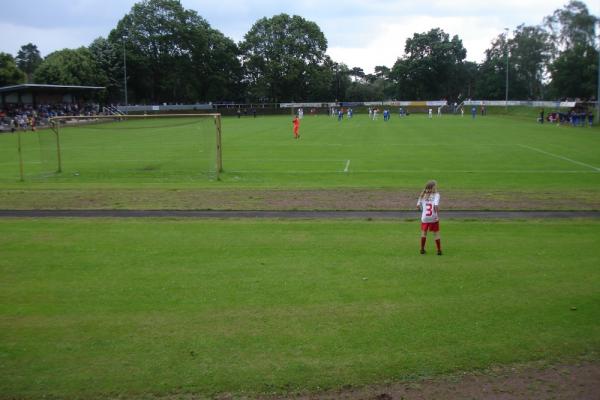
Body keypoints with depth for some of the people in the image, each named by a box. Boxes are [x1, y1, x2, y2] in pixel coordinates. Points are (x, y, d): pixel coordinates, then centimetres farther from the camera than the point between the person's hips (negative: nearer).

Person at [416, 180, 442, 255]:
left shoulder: (423, 195, 3)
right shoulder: (436, 195, -9)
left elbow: (418, 206, -1)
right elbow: (436, 206, -21)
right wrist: (438, 215, -12)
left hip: (424, 218, 3)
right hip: (434, 219, -3)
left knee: (423, 233, 19)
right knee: (436, 234, 11)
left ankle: (422, 249, 25)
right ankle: (439, 250, 15)